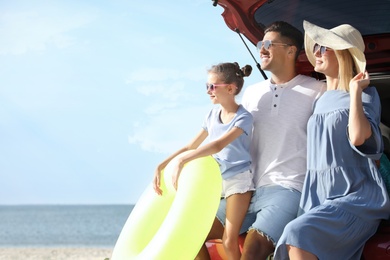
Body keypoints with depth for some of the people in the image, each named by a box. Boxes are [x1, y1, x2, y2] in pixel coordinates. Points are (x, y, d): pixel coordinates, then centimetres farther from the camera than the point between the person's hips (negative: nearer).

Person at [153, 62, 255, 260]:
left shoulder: (243, 118, -15)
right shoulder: (213, 114, 6)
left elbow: (219, 145, -30)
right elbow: (191, 146, 9)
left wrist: (181, 162, -38)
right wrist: (161, 166, -1)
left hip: (238, 180, -6)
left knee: (229, 241, -10)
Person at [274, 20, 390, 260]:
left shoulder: (366, 94, -1)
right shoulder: (321, 101, 19)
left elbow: (358, 137, -22)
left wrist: (355, 90, -13)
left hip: (356, 196, -6)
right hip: (320, 198, 6)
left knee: (298, 235, -31)